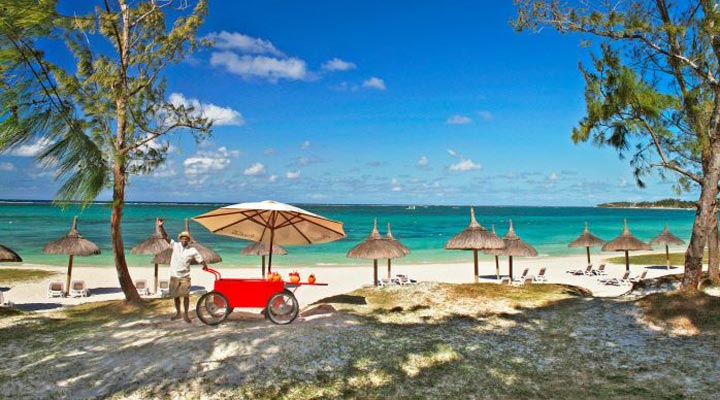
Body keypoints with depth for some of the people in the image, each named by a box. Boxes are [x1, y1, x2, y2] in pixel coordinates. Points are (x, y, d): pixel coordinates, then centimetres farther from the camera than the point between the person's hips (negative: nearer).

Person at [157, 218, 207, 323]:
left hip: (185, 277, -2)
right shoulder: (175, 245, -1)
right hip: (174, 276, 2)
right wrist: (160, 227, -22)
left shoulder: (192, 250, -2)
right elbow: (166, 237, -10)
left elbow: (201, 260, 1)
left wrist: (205, 266, -13)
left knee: (186, 295, -2)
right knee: (175, 296, 12)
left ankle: (186, 314, 10)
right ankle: (178, 313, 27)